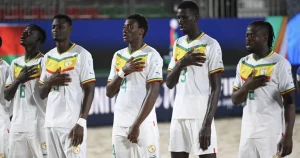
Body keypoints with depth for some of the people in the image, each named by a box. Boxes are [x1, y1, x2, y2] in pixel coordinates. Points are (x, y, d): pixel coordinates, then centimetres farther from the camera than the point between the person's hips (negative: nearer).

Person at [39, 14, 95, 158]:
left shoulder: (82, 55, -5)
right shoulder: (48, 57, 15)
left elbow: (89, 91, -8)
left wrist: (81, 122, -16)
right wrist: (49, 82, -4)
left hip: (72, 124, -6)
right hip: (51, 124, 6)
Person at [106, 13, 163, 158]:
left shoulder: (151, 55, -6)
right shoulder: (118, 56, 14)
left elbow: (153, 93, -12)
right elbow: (109, 93, 13)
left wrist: (137, 125, -16)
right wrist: (123, 72, -5)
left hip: (144, 123, -6)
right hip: (119, 124, 6)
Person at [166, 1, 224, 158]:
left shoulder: (211, 45, -6)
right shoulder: (178, 44, 15)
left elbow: (216, 88, -10)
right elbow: (169, 83, 14)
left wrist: (208, 123, -17)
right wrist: (181, 63, -6)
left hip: (200, 114, -7)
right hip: (179, 114, 7)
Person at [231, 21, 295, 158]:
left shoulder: (280, 64, -7)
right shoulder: (243, 63, 12)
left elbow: (289, 102, -9)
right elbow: (235, 100, 13)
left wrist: (288, 136, -16)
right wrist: (246, 87, -9)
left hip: (272, 133, -6)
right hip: (248, 133, 6)